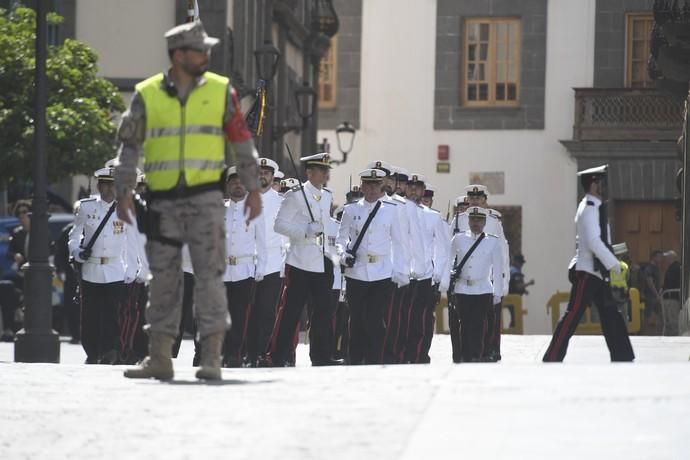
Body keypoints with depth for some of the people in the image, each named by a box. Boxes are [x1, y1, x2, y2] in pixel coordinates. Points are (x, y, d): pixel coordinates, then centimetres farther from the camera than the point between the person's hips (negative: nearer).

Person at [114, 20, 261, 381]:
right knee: (162, 278, 6)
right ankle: (159, 357, 13)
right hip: (162, 199, 1)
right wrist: (123, 193, 0)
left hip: (205, 197, -1)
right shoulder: (147, 95, 3)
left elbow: (241, 141, 8)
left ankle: (212, 357, -7)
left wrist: (253, 189, 6)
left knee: (209, 274, -7)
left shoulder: (220, 91, 4)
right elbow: (130, 145, 6)